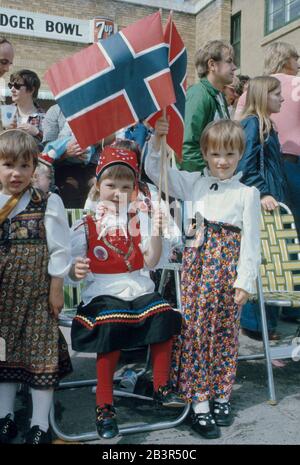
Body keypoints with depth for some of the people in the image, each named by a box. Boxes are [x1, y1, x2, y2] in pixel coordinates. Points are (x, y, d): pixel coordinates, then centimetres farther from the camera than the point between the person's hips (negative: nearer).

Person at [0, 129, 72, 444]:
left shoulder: (48, 203, -8)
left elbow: (59, 249, -6)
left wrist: (56, 289, -7)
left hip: (36, 294, -4)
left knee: (40, 353, 4)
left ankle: (40, 424, 22)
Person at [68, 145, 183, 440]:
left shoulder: (139, 221, 10)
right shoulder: (85, 227, 4)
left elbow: (151, 263, 1)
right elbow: (74, 271, 2)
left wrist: (155, 233, -14)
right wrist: (76, 270, -22)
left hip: (138, 290, 3)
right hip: (102, 293, -3)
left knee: (164, 314, -22)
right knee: (111, 327, -30)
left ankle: (161, 387, -1)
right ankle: (104, 405, -13)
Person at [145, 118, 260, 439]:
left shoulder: (248, 193, 1)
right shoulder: (194, 183, 7)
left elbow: (250, 241, -1)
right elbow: (155, 172, 5)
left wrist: (245, 282, -6)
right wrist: (157, 141, -10)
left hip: (227, 264, -1)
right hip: (196, 261, 2)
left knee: (224, 331, 8)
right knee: (195, 327, 0)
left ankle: (221, 395, 25)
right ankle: (199, 402, 9)